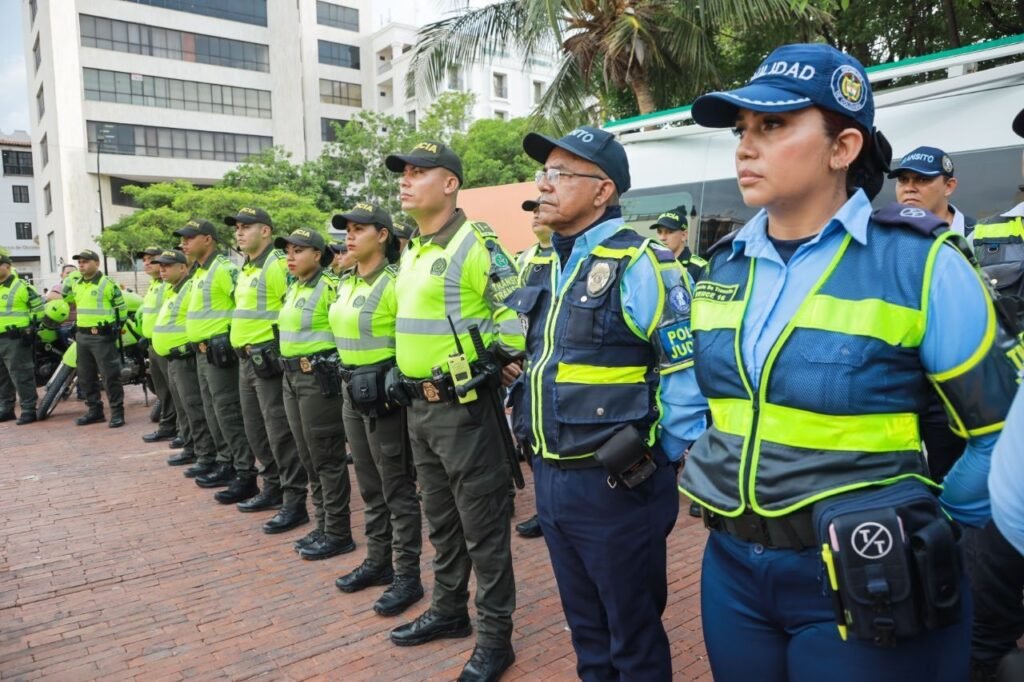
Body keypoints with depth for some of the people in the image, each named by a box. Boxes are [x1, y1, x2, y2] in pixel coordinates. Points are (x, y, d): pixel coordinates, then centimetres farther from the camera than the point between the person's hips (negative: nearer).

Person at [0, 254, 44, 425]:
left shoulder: (22, 286, -6)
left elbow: (39, 307, -6)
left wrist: (32, 329, -9)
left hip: (15, 339, -7)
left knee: (21, 376, -6)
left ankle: (28, 410, -1)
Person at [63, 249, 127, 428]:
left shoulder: (108, 283, -8)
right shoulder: (75, 283, 12)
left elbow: (121, 307, -4)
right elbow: (65, 298, 32)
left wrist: (117, 326, 0)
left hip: (102, 336, -8)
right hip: (82, 335, 8)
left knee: (110, 376, -6)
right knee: (86, 377, 13)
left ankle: (117, 412, -1)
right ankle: (94, 410, 23)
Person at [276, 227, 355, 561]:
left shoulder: (329, 287, -13)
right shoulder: (293, 288, 14)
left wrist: (333, 369, -16)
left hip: (320, 377, -9)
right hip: (292, 376, 9)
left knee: (328, 458, -2)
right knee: (308, 457, 14)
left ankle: (338, 533, 9)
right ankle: (323, 525, 26)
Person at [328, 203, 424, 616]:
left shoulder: (394, 282, -14)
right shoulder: (347, 285, 13)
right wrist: (347, 375, 19)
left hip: (384, 391, -9)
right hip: (353, 390, 9)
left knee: (397, 489, 0)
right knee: (370, 486, 18)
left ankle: (407, 577, 12)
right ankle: (378, 562, 32)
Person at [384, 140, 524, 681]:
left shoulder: (474, 245, -14)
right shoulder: (411, 254, 14)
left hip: (464, 407, -9)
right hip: (419, 408, 9)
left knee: (483, 526, 4)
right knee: (441, 519, 21)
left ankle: (494, 638, 20)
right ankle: (449, 611, 39)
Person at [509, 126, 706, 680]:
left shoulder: (640, 265, -15)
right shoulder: (546, 270, 9)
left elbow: (690, 370, -14)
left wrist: (664, 458, -10)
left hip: (615, 484, -7)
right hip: (550, 479, 8)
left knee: (633, 634, 13)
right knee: (585, 625, 24)